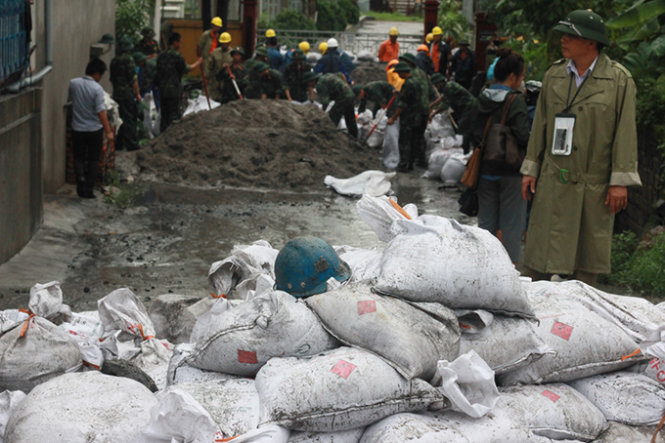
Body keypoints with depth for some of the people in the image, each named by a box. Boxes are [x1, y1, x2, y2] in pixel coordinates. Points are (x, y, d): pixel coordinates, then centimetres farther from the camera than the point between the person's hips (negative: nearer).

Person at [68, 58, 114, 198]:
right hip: (94, 129, -3)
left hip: (77, 129, 3)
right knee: (93, 160, 10)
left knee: (78, 158, 15)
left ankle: (80, 176, -13)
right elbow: (101, 111, -19)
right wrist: (108, 131, -17)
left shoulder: (73, 83, -3)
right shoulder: (97, 88, -17)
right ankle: (89, 190, 10)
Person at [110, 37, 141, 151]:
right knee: (130, 119, -2)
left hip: (117, 94, 7)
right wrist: (138, 93, -10)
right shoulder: (129, 59, -11)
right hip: (128, 94, -7)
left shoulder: (114, 61, 11)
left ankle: (119, 144, 15)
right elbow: (133, 79, -14)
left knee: (121, 119, 14)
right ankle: (132, 144, -1)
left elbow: (112, 79, 17)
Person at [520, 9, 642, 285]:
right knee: (541, 249, 3)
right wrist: (531, 169, 9)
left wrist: (620, 181, -9)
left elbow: (626, 131, -5)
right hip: (554, 180, 3)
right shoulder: (554, 74, 8)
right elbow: (540, 125, 12)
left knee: (589, 252, 7)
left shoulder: (619, 79, -3)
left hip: (595, 184, -2)